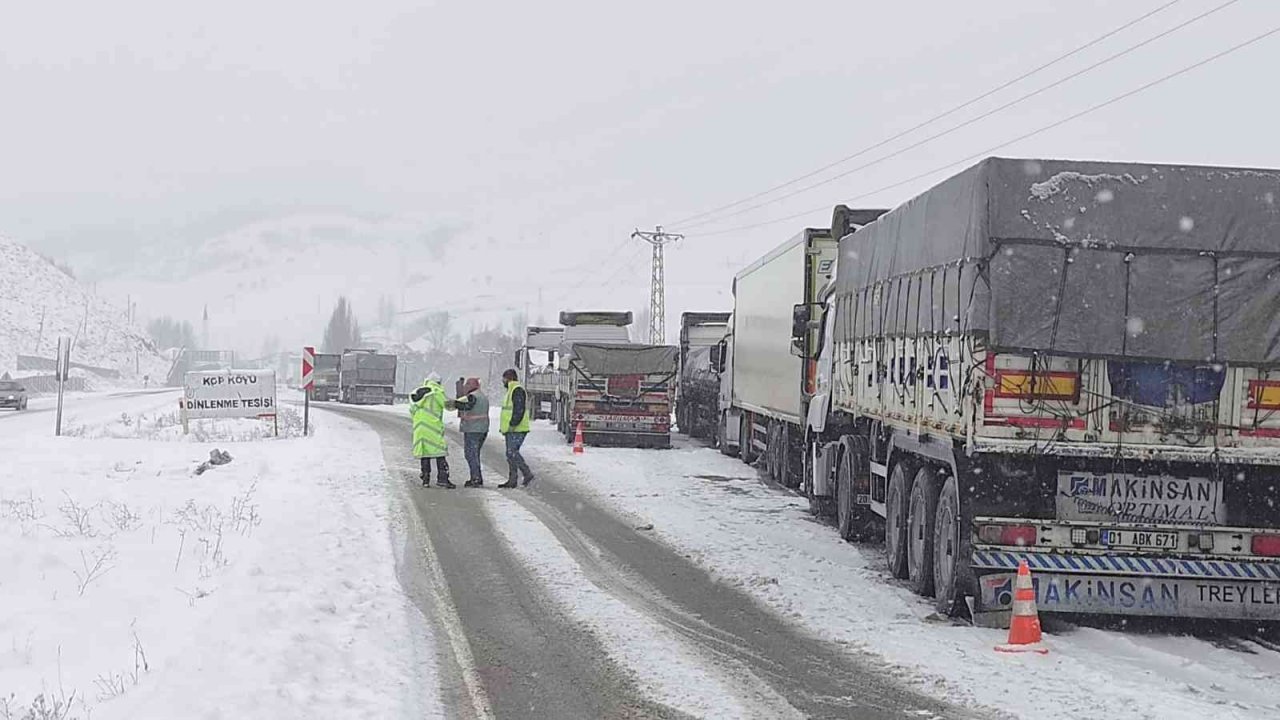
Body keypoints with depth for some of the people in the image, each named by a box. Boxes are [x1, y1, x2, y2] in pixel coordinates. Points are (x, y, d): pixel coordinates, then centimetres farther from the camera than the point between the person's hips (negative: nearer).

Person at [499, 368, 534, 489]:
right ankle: (512, 480, 10)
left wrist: (513, 424, -24)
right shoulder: (511, 391, 21)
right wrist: (503, 426, 23)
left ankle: (527, 474, -11)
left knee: (512, 453, -15)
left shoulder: (517, 391, -12)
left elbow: (519, 410, -21)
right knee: (511, 454, 9)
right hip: (511, 429, 11)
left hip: (516, 430, -11)